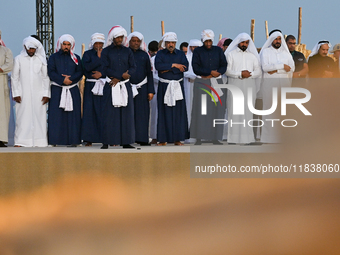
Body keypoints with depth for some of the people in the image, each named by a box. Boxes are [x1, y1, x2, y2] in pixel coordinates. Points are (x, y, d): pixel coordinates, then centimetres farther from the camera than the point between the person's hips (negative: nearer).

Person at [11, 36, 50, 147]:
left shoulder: (41, 59, 8)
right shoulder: (18, 59, 5)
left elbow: (46, 78, 8)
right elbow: (14, 78, 6)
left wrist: (46, 94, 1)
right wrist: (16, 93, -2)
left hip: (38, 94, 1)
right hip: (23, 94, -1)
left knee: (39, 116, -3)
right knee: (23, 117, -5)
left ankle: (39, 141, 0)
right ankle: (20, 141, -3)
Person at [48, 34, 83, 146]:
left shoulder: (76, 58, 14)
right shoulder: (53, 57, 9)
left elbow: (80, 72, 4)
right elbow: (51, 72, -1)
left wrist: (70, 78, -14)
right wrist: (62, 80, -14)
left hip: (72, 90, 1)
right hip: (57, 90, -1)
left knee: (72, 115, -3)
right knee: (56, 115, -6)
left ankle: (72, 141, -3)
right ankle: (54, 140, -4)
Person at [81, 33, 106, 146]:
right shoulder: (87, 54, 7)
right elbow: (87, 67, -10)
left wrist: (101, 74, -8)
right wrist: (98, 58, -9)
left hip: (105, 86, 1)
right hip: (91, 86, -1)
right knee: (90, 111, -5)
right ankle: (89, 140, -4)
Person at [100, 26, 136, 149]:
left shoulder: (127, 51, 11)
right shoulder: (106, 51, 3)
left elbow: (133, 68, 3)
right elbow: (106, 69, -6)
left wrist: (118, 78, -8)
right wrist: (121, 75, -15)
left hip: (125, 86, 3)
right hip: (111, 87, -3)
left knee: (126, 114, 1)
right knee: (109, 114, -5)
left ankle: (126, 142, 4)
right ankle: (106, 142, -3)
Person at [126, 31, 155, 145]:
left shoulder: (144, 55, 12)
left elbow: (149, 74, 11)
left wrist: (151, 91, 4)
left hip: (142, 89, 2)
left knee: (142, 114, -1)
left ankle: (142, 139, 2)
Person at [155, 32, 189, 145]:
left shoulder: (181, 54, 9)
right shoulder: (160, 54, 6)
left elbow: (185, 67, -6)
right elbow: (158, 66, -13)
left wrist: (168, 69, -12)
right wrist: (174, 65, -14)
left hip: (177, 86, 1)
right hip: (164, 86, -1)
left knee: (178, 112, -1)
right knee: (164, 112, -3)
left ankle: (177, 139, 4)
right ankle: (163, 139, 1)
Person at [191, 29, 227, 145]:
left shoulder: (218, 50, 11)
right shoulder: (198, 51, 5)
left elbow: (224, 66, 5)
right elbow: (196, 69, -4)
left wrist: (211, 75, -9)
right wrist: (211, 72, -12)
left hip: (216, 83, 2)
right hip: (202, 83, -2)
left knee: (216, 109, -1)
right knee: (200, 109, -7)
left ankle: (215, 138, 5)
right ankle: (199, 138, -5)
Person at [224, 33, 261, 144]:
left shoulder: (252, 56, 16)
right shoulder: (231, 54, 7)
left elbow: (258, 71, 9)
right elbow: (227, 70, -2)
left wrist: (250, 74, -10)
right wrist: (240, 74, -13)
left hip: (249, 87, 3)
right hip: (234, 86, -3)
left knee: (247, 112, -2)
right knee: (234, 111, -7)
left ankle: (247, 138, -1)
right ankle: (233, 138, -7)